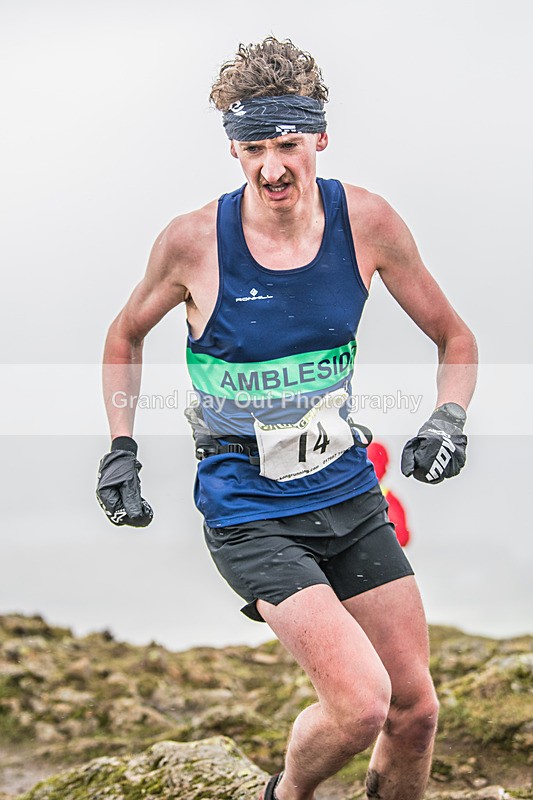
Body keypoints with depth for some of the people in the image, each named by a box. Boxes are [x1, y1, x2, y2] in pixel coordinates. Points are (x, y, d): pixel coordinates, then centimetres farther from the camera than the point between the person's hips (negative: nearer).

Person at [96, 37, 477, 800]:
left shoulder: (367, 221, -8)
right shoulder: (193, 240, -14)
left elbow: (454, 338, 6)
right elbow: (127, 336, 7)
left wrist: (448, 420, -11)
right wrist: (121, 446, -1)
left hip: (348, 492, 4)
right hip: (248, 510, -4)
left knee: (416, 708, 5)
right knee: (361, 703, -17)